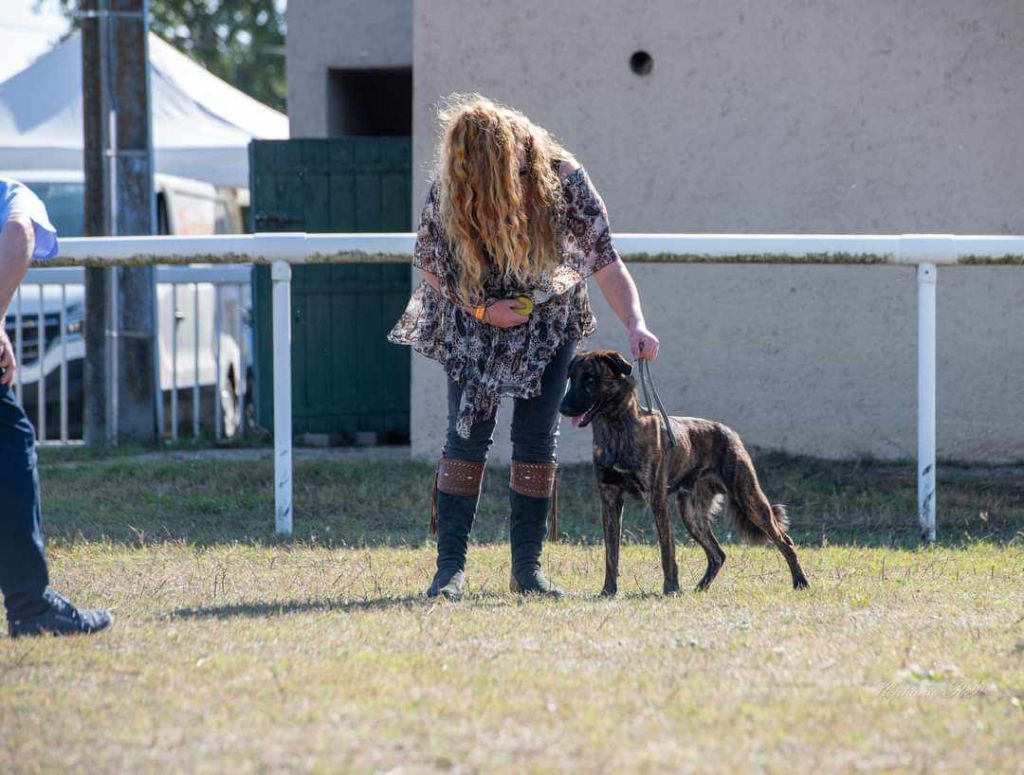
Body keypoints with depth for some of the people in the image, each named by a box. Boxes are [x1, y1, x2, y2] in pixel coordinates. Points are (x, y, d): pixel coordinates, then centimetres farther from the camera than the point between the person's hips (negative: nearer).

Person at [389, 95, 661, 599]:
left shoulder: (561, 178, -24)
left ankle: (527, 567, 5)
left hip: (547, 321, 1)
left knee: (537, 437, -2)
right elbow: (428, 264, -8)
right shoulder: (449, 190, -23)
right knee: (468, 434, -9)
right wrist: (481, 309, -20)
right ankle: (450, 567, -7)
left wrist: (635, 324, -38)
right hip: (475, 324, -1)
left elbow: (605, 261, -24)